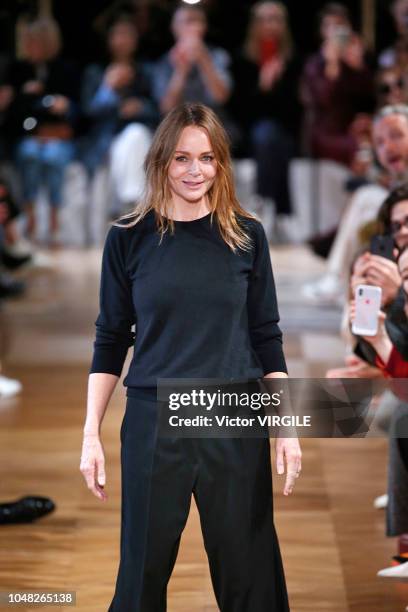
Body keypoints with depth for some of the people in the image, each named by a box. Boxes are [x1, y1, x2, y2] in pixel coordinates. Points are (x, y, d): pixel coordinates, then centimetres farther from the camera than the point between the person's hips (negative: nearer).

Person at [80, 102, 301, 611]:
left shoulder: (246, 235, 3)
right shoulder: (129, 238, 1)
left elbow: (267, 339, 6)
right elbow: (110, 341, 5)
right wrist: (91, 433, 0)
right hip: (154, 423, 0)